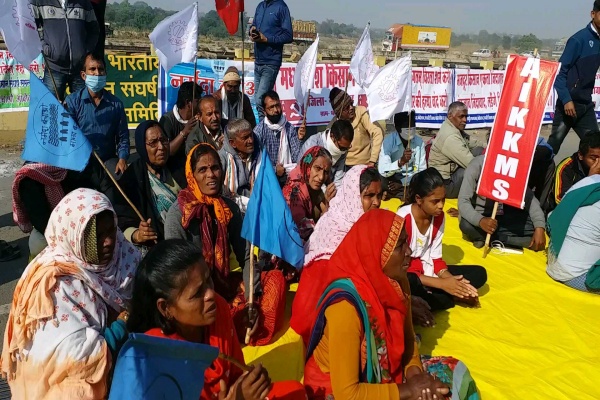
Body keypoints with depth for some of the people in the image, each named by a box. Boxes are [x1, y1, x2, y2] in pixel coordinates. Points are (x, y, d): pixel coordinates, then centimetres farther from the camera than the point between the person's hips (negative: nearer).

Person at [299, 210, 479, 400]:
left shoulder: (395, 281, -11)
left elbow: (407, 337, 6)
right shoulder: (346, 306, -32)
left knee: (456, 373, 2)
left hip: (382, 371, 7)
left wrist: (414, 371, -13)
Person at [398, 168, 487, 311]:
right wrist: (442, 284, -26)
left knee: (479, 274, -1)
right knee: (409, 285, -41)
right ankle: (454, 297, -16)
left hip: (427, 271, 7)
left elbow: (435, 258, 3)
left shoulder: (439, 217, -2)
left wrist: (454, 282, -16)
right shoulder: (403, 219, -24)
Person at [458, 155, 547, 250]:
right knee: (466, 224, -36)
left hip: (503, 216, 3)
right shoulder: (477, 165, -21)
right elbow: (463, 202, -26)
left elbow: (530, 198, -13)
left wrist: (540, 227, -27)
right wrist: (480, 220, -45)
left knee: (534, 225, -19)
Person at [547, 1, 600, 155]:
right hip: (569, 103, -7)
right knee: (552, 146, 0)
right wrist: (566, 100, -19)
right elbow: (560, 71, -13)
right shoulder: (579, 39, -12)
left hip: (586, 105, 7)